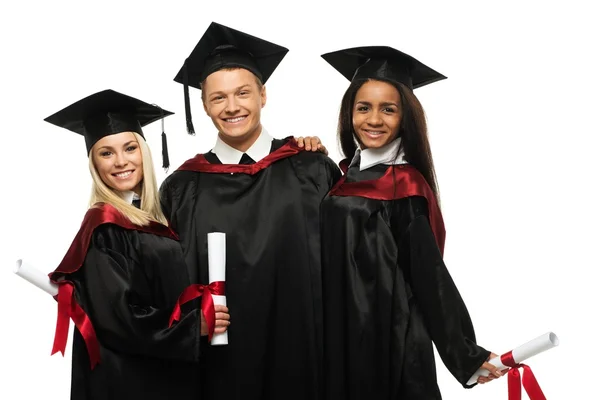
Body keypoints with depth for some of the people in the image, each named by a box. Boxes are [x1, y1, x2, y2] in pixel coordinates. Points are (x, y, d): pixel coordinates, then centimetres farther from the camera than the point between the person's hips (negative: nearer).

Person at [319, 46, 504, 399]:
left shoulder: (404, 186, -13)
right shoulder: (346, 175, 6)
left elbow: (428, 274, -14)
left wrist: (465, 353, -18)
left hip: (390, 343, -7)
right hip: (343, 338, 7)